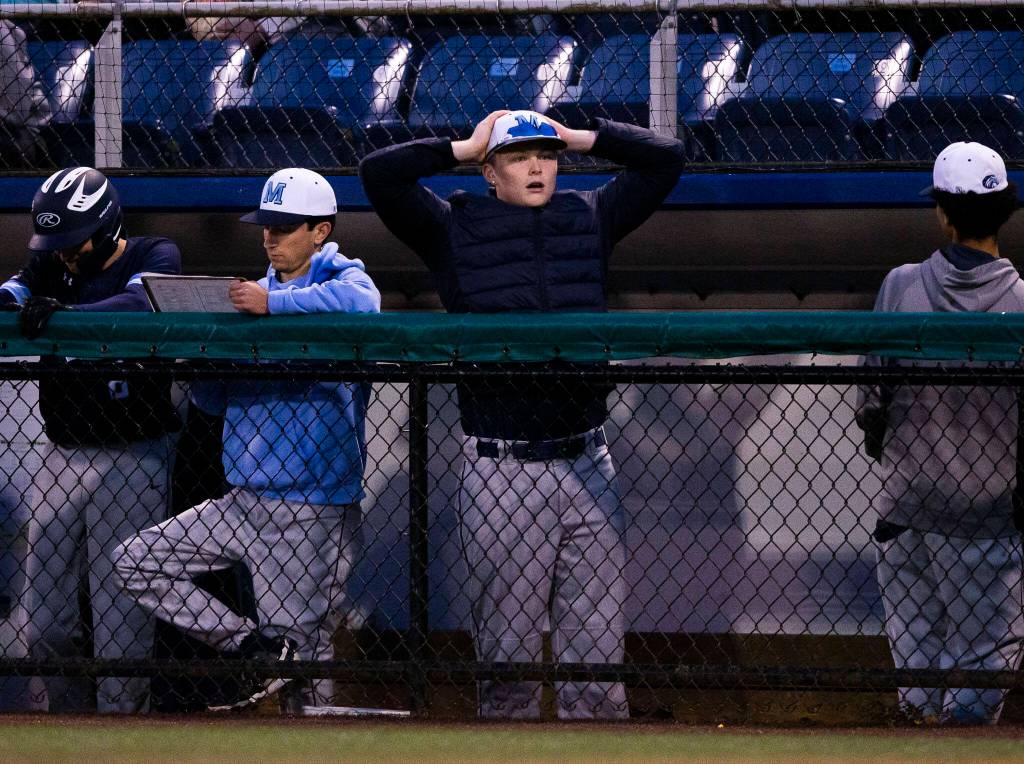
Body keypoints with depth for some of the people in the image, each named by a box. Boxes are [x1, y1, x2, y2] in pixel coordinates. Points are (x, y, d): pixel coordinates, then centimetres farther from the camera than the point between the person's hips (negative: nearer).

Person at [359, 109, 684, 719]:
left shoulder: (591, 218, 13)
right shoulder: (456, 229, 4)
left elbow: (666, 159, 15)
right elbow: (379, 173, -6)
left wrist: (582, 137, 13)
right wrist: (464, 148, 4)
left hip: (588, 468, 3)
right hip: (502, 477, -3)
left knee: (598, 656, 2)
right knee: (509, 655, 1)